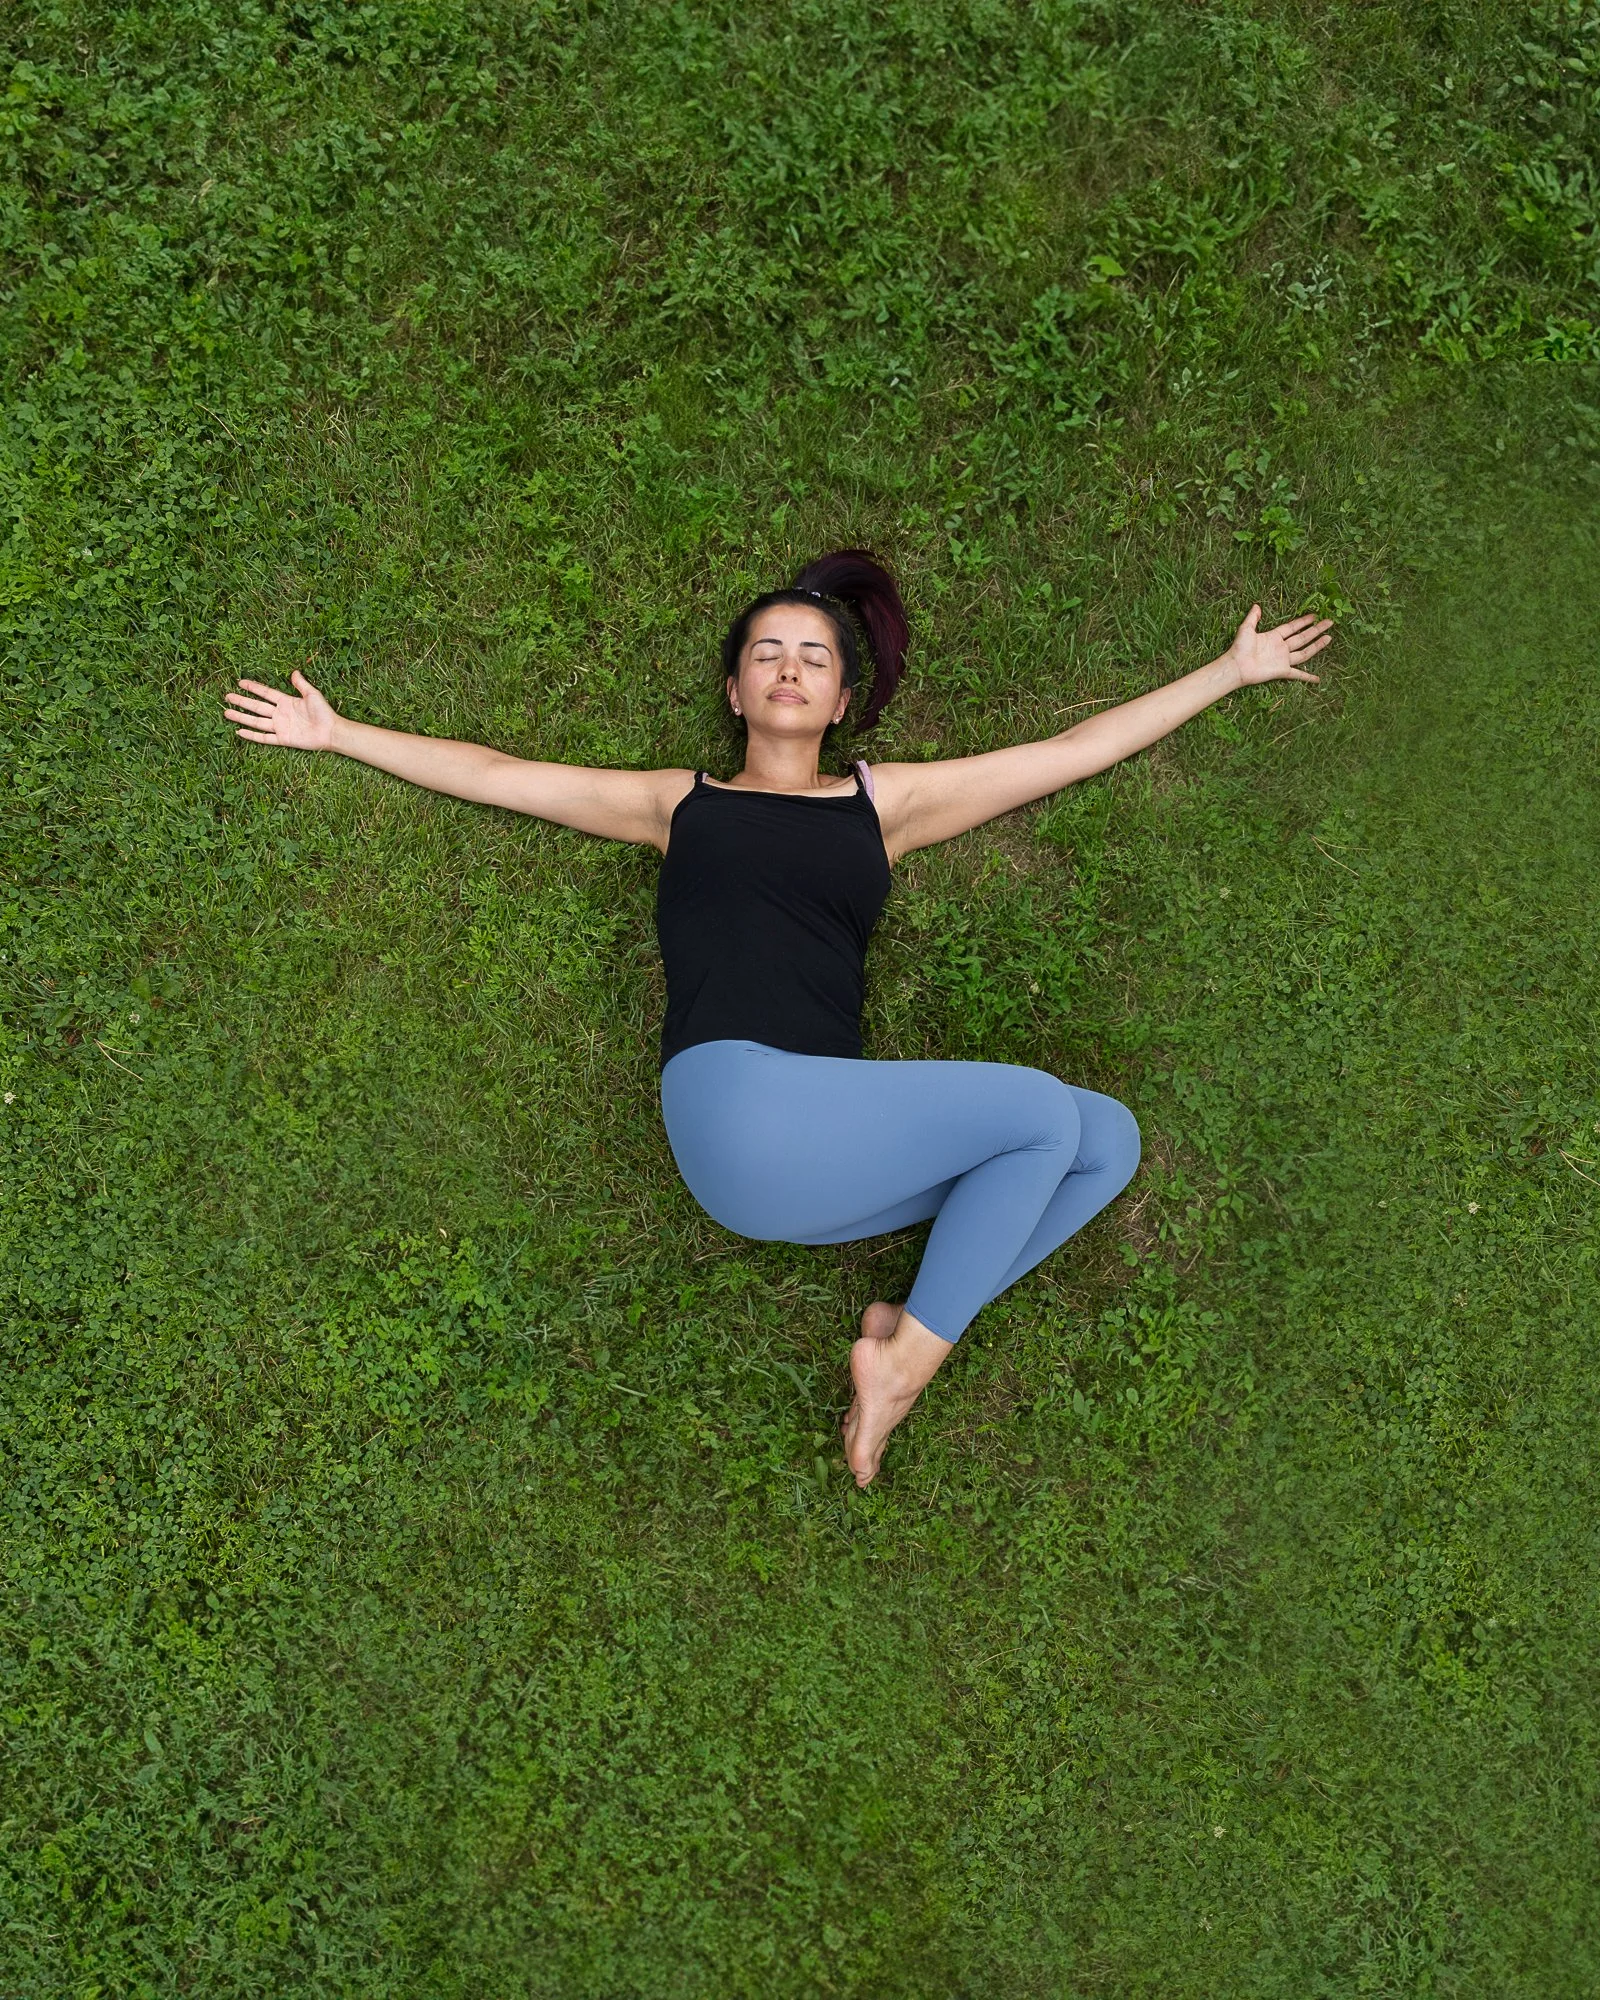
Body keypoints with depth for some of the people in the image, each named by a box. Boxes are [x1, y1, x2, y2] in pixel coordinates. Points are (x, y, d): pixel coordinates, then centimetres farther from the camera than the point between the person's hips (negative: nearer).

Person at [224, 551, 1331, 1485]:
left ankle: (913, 1342, -9)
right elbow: (495, 772, 24)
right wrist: (336, 731, 26)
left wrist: (1232, 668, 27)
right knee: (1041, 1109, -16)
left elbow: (1074, 750, 24)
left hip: (832, 1138, 5)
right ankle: (913, 1346, -4)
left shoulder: (885, 802, 22)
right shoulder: (681, 802, 19)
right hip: (741, 1108, -4)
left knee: (1109, 1138, -5)